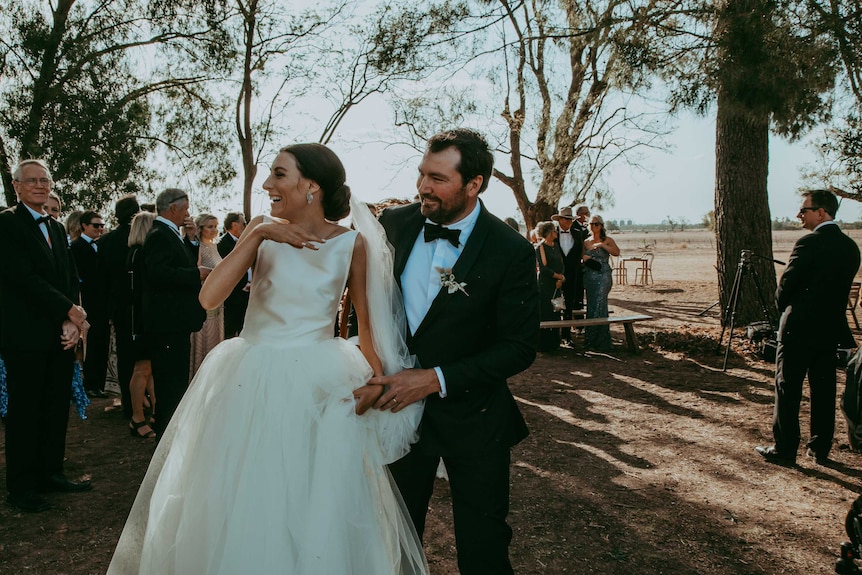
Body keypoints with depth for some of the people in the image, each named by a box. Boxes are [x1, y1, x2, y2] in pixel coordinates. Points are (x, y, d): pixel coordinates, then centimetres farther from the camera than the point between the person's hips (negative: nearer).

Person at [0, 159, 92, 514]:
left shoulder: (57, 228, 17)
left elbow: (72, 280, 12)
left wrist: (72, 322, -3)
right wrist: (69, 310, -14)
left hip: (61, 335, 7)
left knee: (57, 408, 12)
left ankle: (51, 473, 25)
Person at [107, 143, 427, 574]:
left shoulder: (352, 243, -3)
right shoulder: (263, 228, -1)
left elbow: (367, 320, 5)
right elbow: (209, 297, -12)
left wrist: (377, 376, -10)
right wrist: (257, 236, -18)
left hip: (321, 388, -1)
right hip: (253, 382, 2)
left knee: (320, 516, 8)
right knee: (240, 509, 14)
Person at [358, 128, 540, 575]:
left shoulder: (511, 252, -16)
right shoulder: (394, 224, -4)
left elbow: (519, 348, -16)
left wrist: (436, 379, -23)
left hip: (471, 419, -3)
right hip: (400, 405, 4)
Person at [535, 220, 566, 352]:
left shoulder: (556, 245, 13)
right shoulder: (540, 247, -9)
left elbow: (562, 264, 12)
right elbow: (543, 268, -15)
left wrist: (560, 280, -4)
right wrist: (559, 276, -8)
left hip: (557, 284, 7)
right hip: (545, 284, -7)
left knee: (555, 312, 8)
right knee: (545, 313, -5)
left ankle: (554, 343, 16)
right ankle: (543, 345, 3)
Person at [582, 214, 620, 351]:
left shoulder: (607, 240, 0)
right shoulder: (586, 242, 13)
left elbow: (617, 252, -16)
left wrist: (602, 245, -23)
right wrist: (585, 258, -1)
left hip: (603, 276, -5)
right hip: (589, 276, 5)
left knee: (599, 306, -10)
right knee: (591, 306, 6)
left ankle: (602, 342, -4)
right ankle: (591, 340, 13)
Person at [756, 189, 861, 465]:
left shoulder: (809, 243, -16)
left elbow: (785, 286, -12)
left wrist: (784, 308, 7)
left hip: (799, 328, -7)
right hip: (831, 328, 7)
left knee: (788, 389, 1)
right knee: (824, 389, 13)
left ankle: (784, 449, 5)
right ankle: (820, 448, 20)